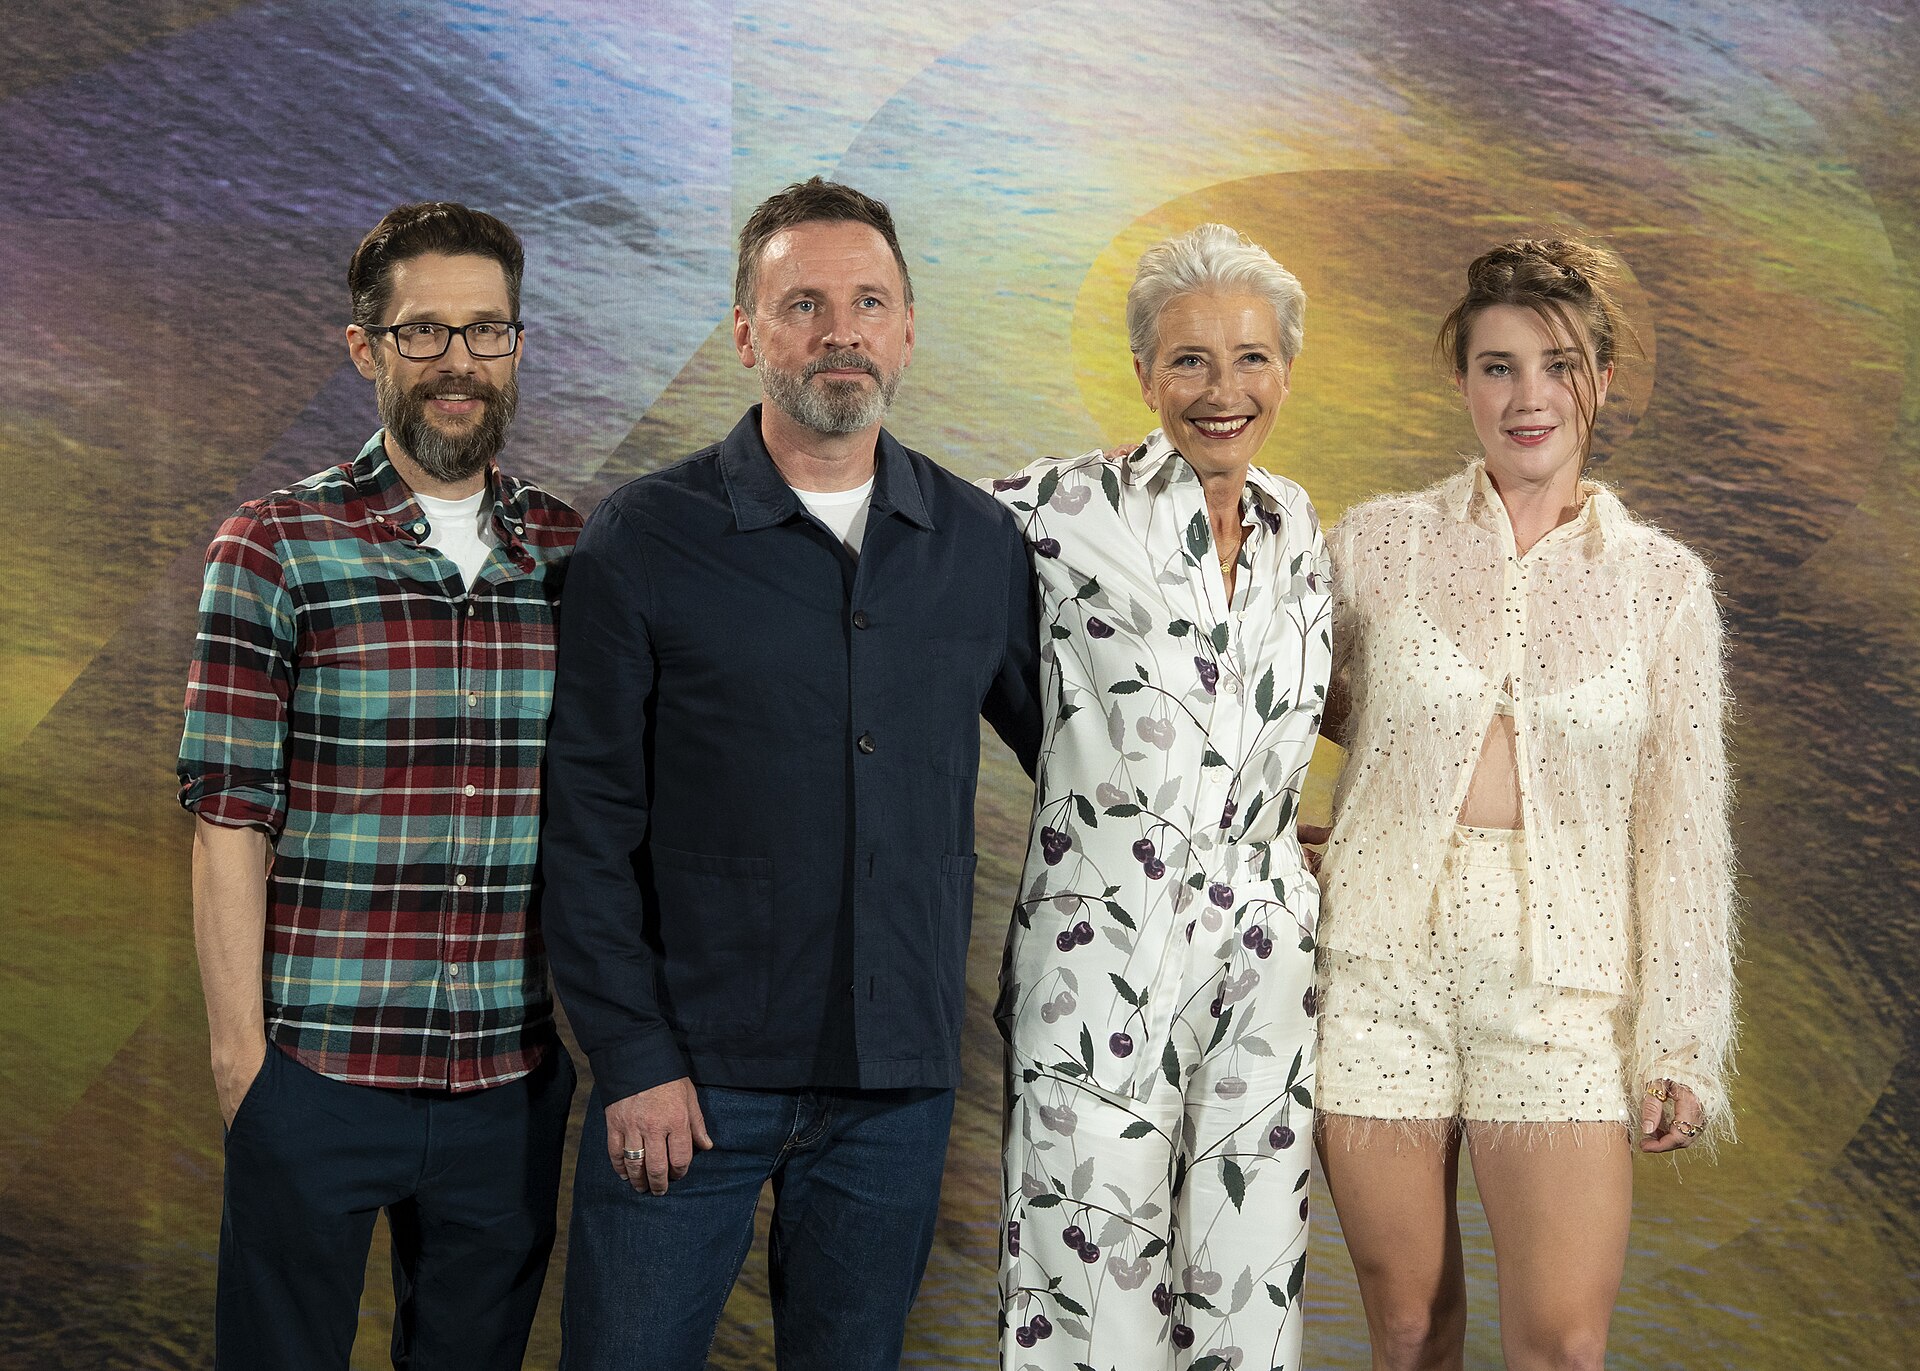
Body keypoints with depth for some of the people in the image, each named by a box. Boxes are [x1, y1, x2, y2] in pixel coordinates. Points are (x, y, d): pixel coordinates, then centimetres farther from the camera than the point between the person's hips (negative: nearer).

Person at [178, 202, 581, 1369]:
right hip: (319, 1070, -3)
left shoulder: (575, 553, 6)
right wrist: (238, 1044, -8)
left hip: (516, 1074, 3)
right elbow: (230, 817, -6)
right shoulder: (275, 549, -5)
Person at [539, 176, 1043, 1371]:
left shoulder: (979, 543, 6)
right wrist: (633, 1057, -9)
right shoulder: (646, 539, -3)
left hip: (899, 1084, 3)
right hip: (692, 1074, -3)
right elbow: (588, 824, -5)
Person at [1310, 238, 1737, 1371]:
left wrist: (1681, 1045, 1)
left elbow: (1683, 825, 3)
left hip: (1562, 975, 0)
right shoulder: (1381, 544, 2)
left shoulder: (1663, 582, 2)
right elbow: (1322, 701, 20)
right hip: (1385, 963, 1)